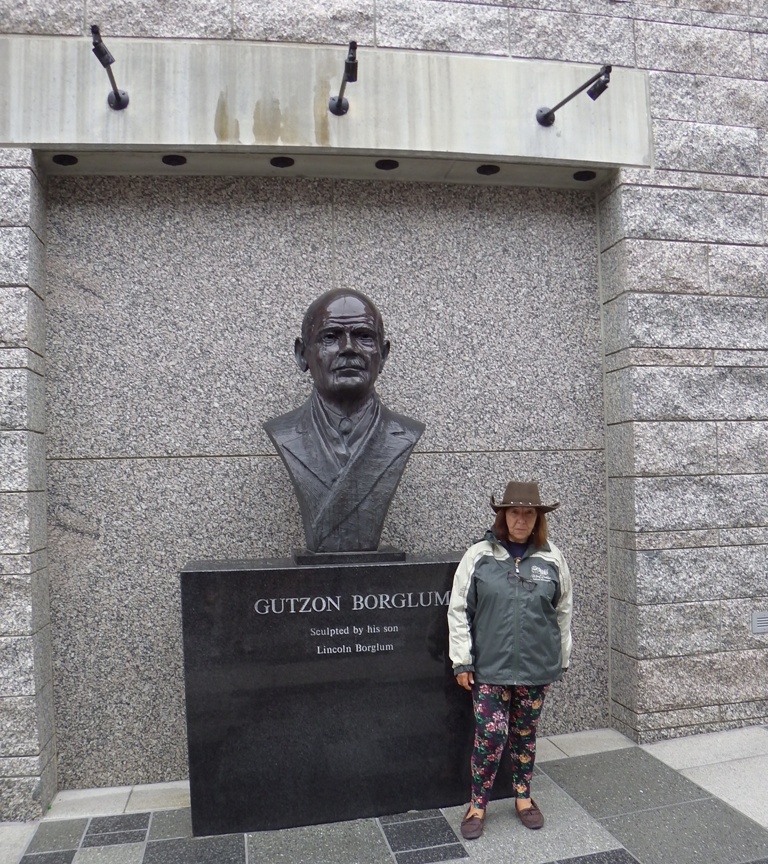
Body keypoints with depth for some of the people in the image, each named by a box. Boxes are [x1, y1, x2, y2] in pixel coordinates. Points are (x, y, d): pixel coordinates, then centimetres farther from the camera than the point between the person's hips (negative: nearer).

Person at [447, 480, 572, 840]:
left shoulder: (552, 559, -1)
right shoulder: (478, 556, -7)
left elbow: (563, 612, 9)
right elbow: (458, 611, -4)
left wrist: (562, 659, 12)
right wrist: (461, 662, -5)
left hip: (536, 668, 2)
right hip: (489, 667, -2)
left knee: (525, 735, 16)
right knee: (491, 734, -1)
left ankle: (523, 797, 37)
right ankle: (478, 804, 20)